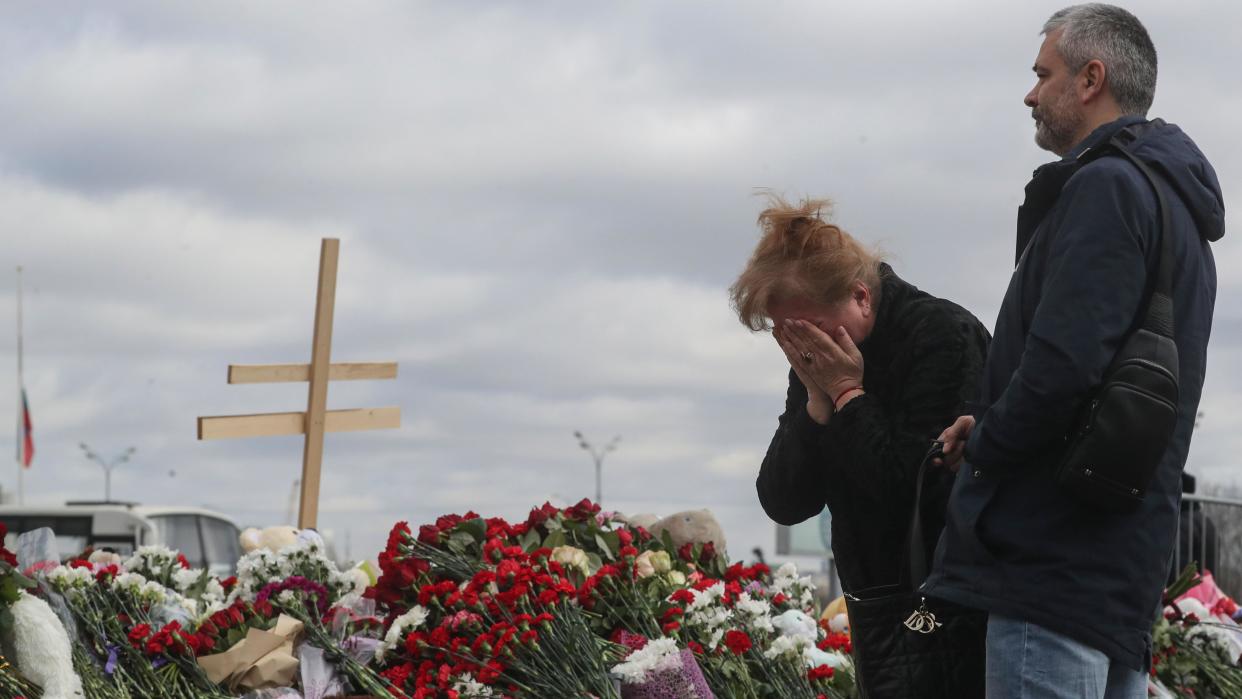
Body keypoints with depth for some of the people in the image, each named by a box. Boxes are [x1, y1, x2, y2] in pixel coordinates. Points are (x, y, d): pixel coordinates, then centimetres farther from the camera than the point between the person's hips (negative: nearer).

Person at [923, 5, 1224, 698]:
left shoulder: (1104, 187, -10)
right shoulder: (1177, 209, 23)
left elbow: (1062, 365, -22)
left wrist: (984, 445, -5)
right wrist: (992, 430, 14)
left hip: (1056, 560, -10)